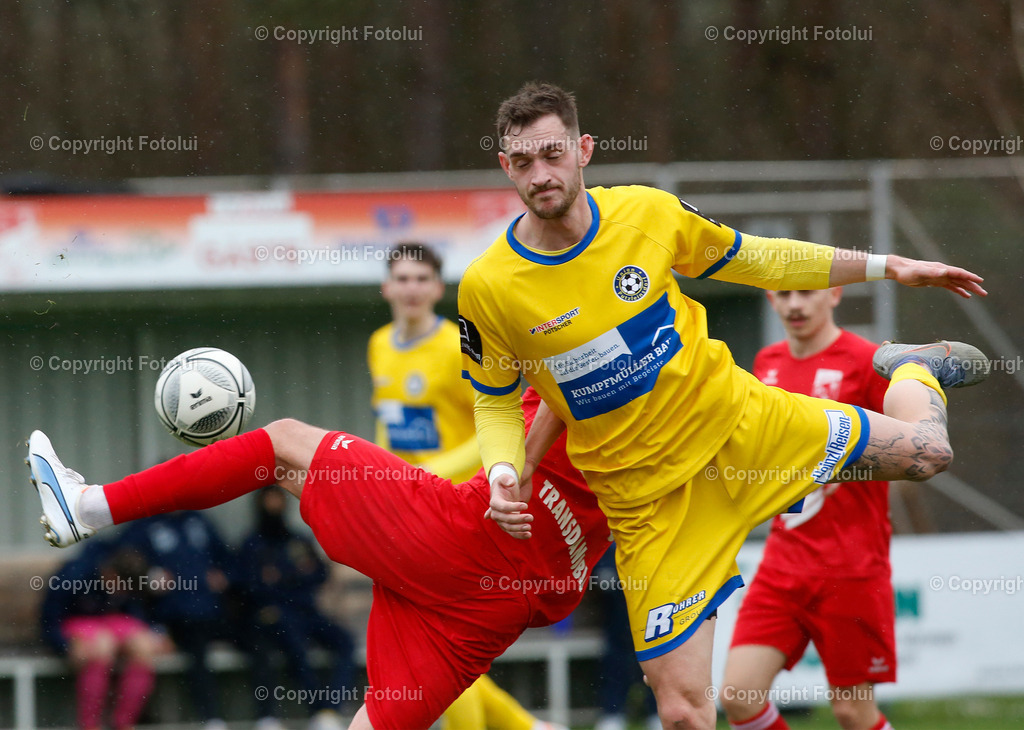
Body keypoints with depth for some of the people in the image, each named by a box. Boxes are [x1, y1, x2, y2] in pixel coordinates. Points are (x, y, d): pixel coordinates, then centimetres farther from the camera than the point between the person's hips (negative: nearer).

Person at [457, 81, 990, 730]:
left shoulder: (649, 213, -11)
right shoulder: (488, 289, -16)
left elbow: (754, 260, 6)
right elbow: (497, 401, 2)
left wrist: (889, 267, 8)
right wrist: (504, 475, -18)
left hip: (738, 421, 2)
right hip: (647, 493, -2)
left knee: (925, 452, 7)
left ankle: (912, 370, 43)